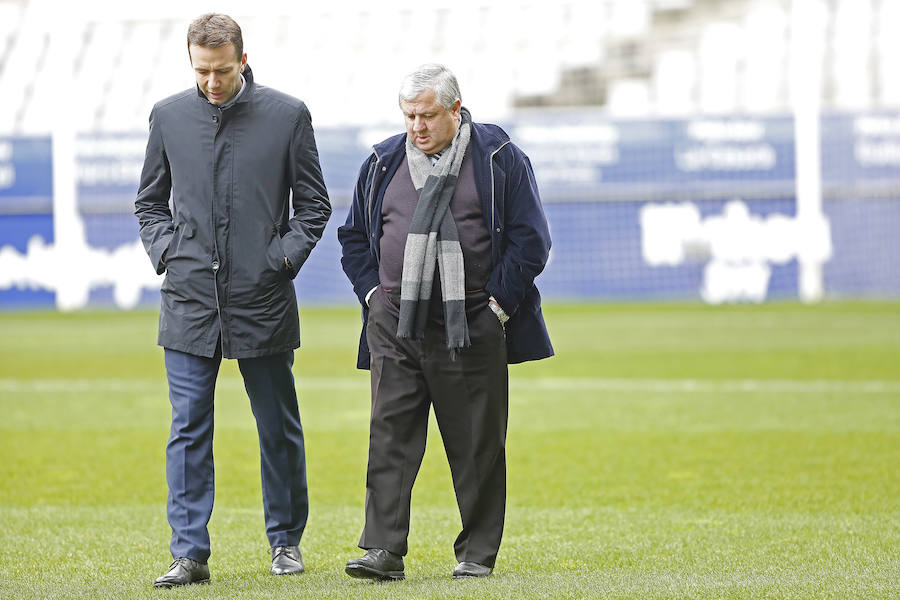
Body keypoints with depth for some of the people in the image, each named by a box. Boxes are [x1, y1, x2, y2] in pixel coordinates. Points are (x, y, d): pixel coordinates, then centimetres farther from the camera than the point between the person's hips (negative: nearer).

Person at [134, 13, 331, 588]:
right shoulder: (169, 116, 6)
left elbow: (313, 204, 6)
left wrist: (284, 257, -6)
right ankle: (190, 554, -1)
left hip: (263, 302, -1)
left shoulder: (287, 115, 0)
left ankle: (286, 541, 24)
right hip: (189, 300, 1)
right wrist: (165, 251, 2)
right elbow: (150, 200, 17)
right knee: (189, 431, -3)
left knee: (280, 429, 9)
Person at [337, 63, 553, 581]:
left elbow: (530, 238, 0)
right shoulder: (384, 164, 11)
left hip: (472, 325, -2)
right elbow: (355, 237, 21)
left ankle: (478, 553, 12)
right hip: (395, 324, 2)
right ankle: (384, 550, -10)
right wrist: (374, 294, 7)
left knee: (477, 444, 3)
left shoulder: (499, 159, 0)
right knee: (390, 435, -7)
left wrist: (497, 305, -6)